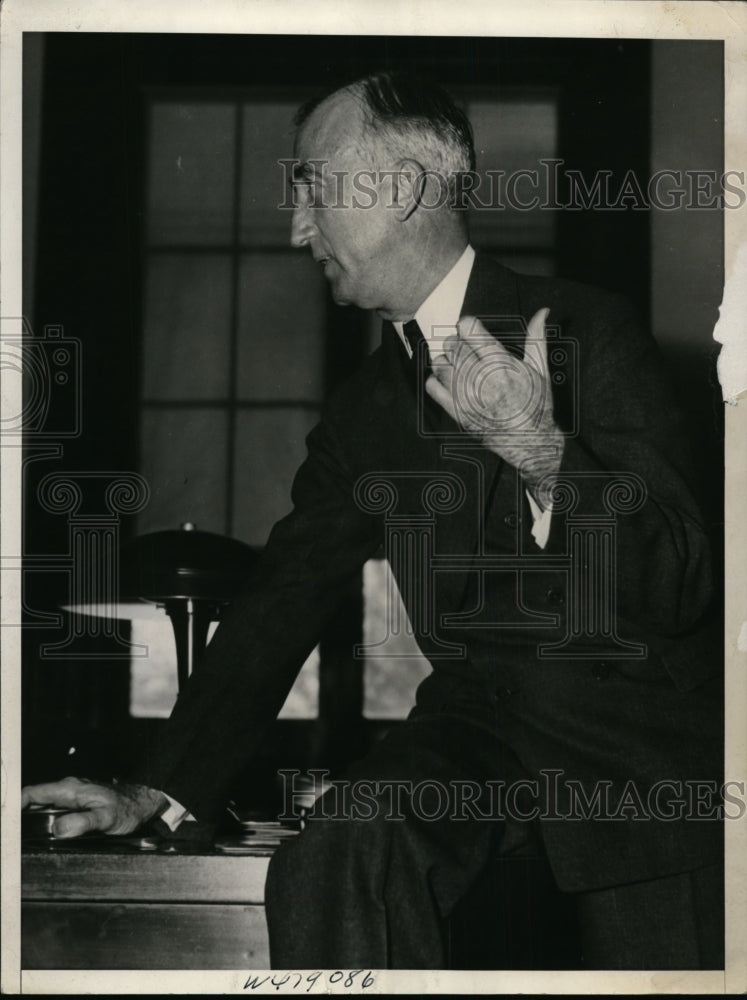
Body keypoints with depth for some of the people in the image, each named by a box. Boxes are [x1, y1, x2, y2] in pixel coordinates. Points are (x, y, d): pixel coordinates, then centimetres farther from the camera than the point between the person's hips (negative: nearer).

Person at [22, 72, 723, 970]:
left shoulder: (587, 331, -6)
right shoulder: (363, 409, 11)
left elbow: (677, 584, -13)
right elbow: (283, 599, 11)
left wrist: (545, 454, -31)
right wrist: (157, 794, 2)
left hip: (639, 740, -3)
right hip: (474, 721, 3)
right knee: (328, 865, -26)